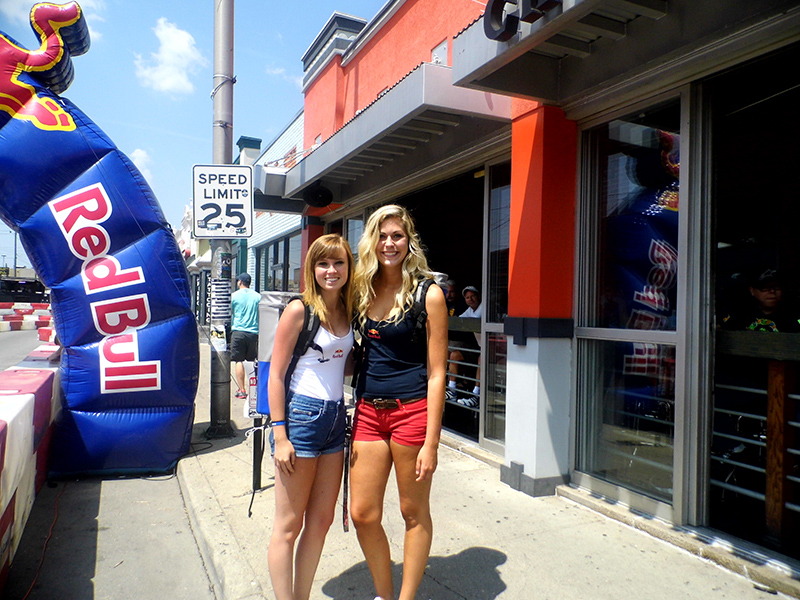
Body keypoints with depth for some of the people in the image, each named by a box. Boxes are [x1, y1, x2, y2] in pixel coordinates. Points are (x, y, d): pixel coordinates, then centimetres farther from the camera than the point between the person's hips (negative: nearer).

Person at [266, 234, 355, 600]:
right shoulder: (299, 310, -9)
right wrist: (280, 435, -14)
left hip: (336, 417, 7)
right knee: (289, 524, 4)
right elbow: (276, 374, -10)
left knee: (321, 521, 13)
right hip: (301, 414, -7)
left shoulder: (348, 312, 9)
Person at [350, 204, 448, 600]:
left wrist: (431, 442, -12)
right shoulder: (363, 290, 7)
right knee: (363, 514, 10)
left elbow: (436, 374, -9)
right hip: (368, 411, 5)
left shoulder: (427, 294, -8)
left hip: (411, 411, -5)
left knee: (414, 512, 11)